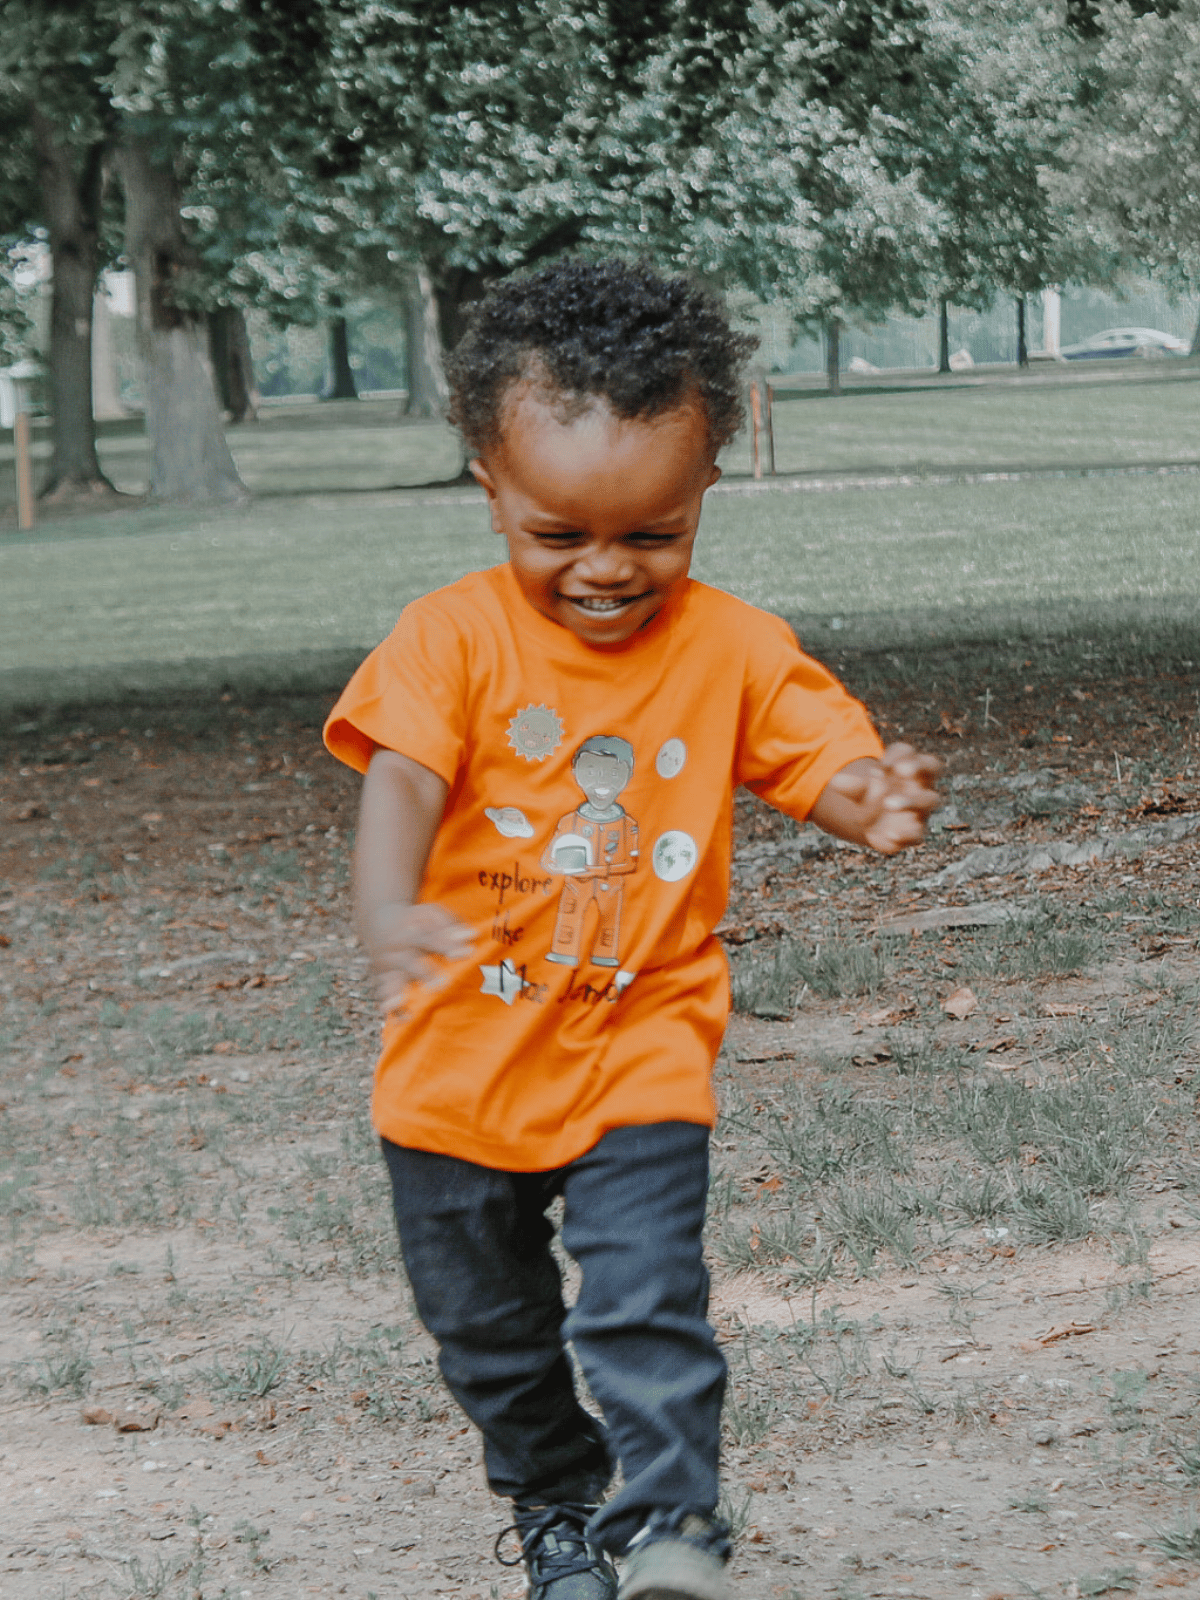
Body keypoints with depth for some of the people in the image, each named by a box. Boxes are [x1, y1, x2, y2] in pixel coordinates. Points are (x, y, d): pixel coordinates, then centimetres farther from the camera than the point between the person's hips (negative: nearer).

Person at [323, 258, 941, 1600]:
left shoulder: (731, 649, -8)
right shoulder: (455, 638, -14)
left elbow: (828, 758, -12)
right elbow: (401, 781, -26)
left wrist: (875, 805, -39)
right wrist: (389, 916, -47)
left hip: (638, 1057, -1)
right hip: (460, 1062, 1)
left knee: (645, 1304, -17)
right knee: (487, 1328, 17)